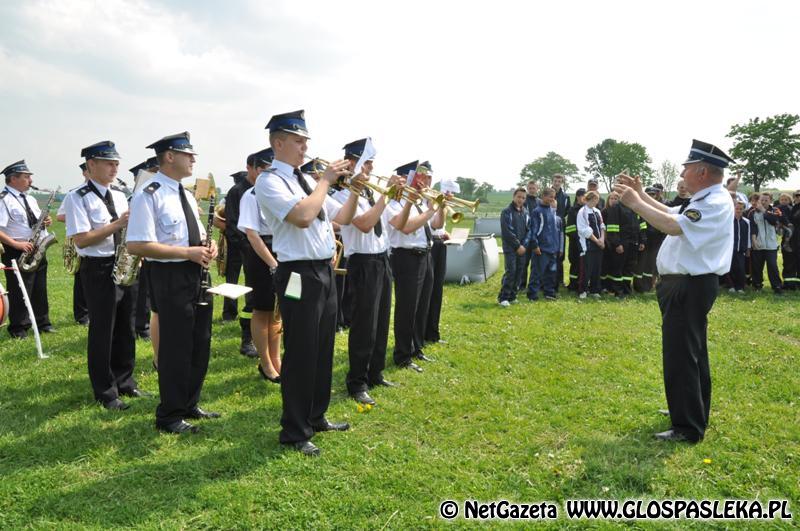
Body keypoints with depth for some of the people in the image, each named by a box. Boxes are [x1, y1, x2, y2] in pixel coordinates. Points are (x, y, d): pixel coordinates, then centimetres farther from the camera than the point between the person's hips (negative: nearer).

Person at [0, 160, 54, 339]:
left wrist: (46, 221, 3)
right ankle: (18, 329, 11)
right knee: (19, 292, 0)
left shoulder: (30, 199, 15)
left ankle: (43, 322, 27)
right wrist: (16, 244, -25)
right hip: (17, 253, -8)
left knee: (40, 290, 15)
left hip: (38, 250, 8)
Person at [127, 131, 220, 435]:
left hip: (197, 275, 9)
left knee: (200, 345, 15)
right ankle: (169, 416, 18)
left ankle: (190, 405, 32)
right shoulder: (148, 195, -13)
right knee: (176, 348, 1)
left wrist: (208, 246, 0)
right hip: (170, 277, -8)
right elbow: (137, 246, -21)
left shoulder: (185, 194, 15)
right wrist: (188, 252, -22)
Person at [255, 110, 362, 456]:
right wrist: (326, 180, -15)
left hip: (325, 271, 9)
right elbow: (302, 217, -26)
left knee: (323, 349, 17)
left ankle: (316, 417, 33)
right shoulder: (269, 181, -10)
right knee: (301, 353, -1)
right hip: (299, 275, -9)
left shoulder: (306, 179, 15)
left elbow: (342, 218, 18)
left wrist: (354, 190, 3)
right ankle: (294, 432, 14)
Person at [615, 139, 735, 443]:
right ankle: (693, 411, 38)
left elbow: (674, 226, -31)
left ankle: (688, 428, 3)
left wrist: (635, 203, -23)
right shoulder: (705, 200, 13)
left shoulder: (716, 203, -19)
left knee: (680, 356, -6)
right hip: (687, 285, 11)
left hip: (690, 288, -11)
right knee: (691, 352, 22)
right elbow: (670, 212, 25)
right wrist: (642, 194, 15)